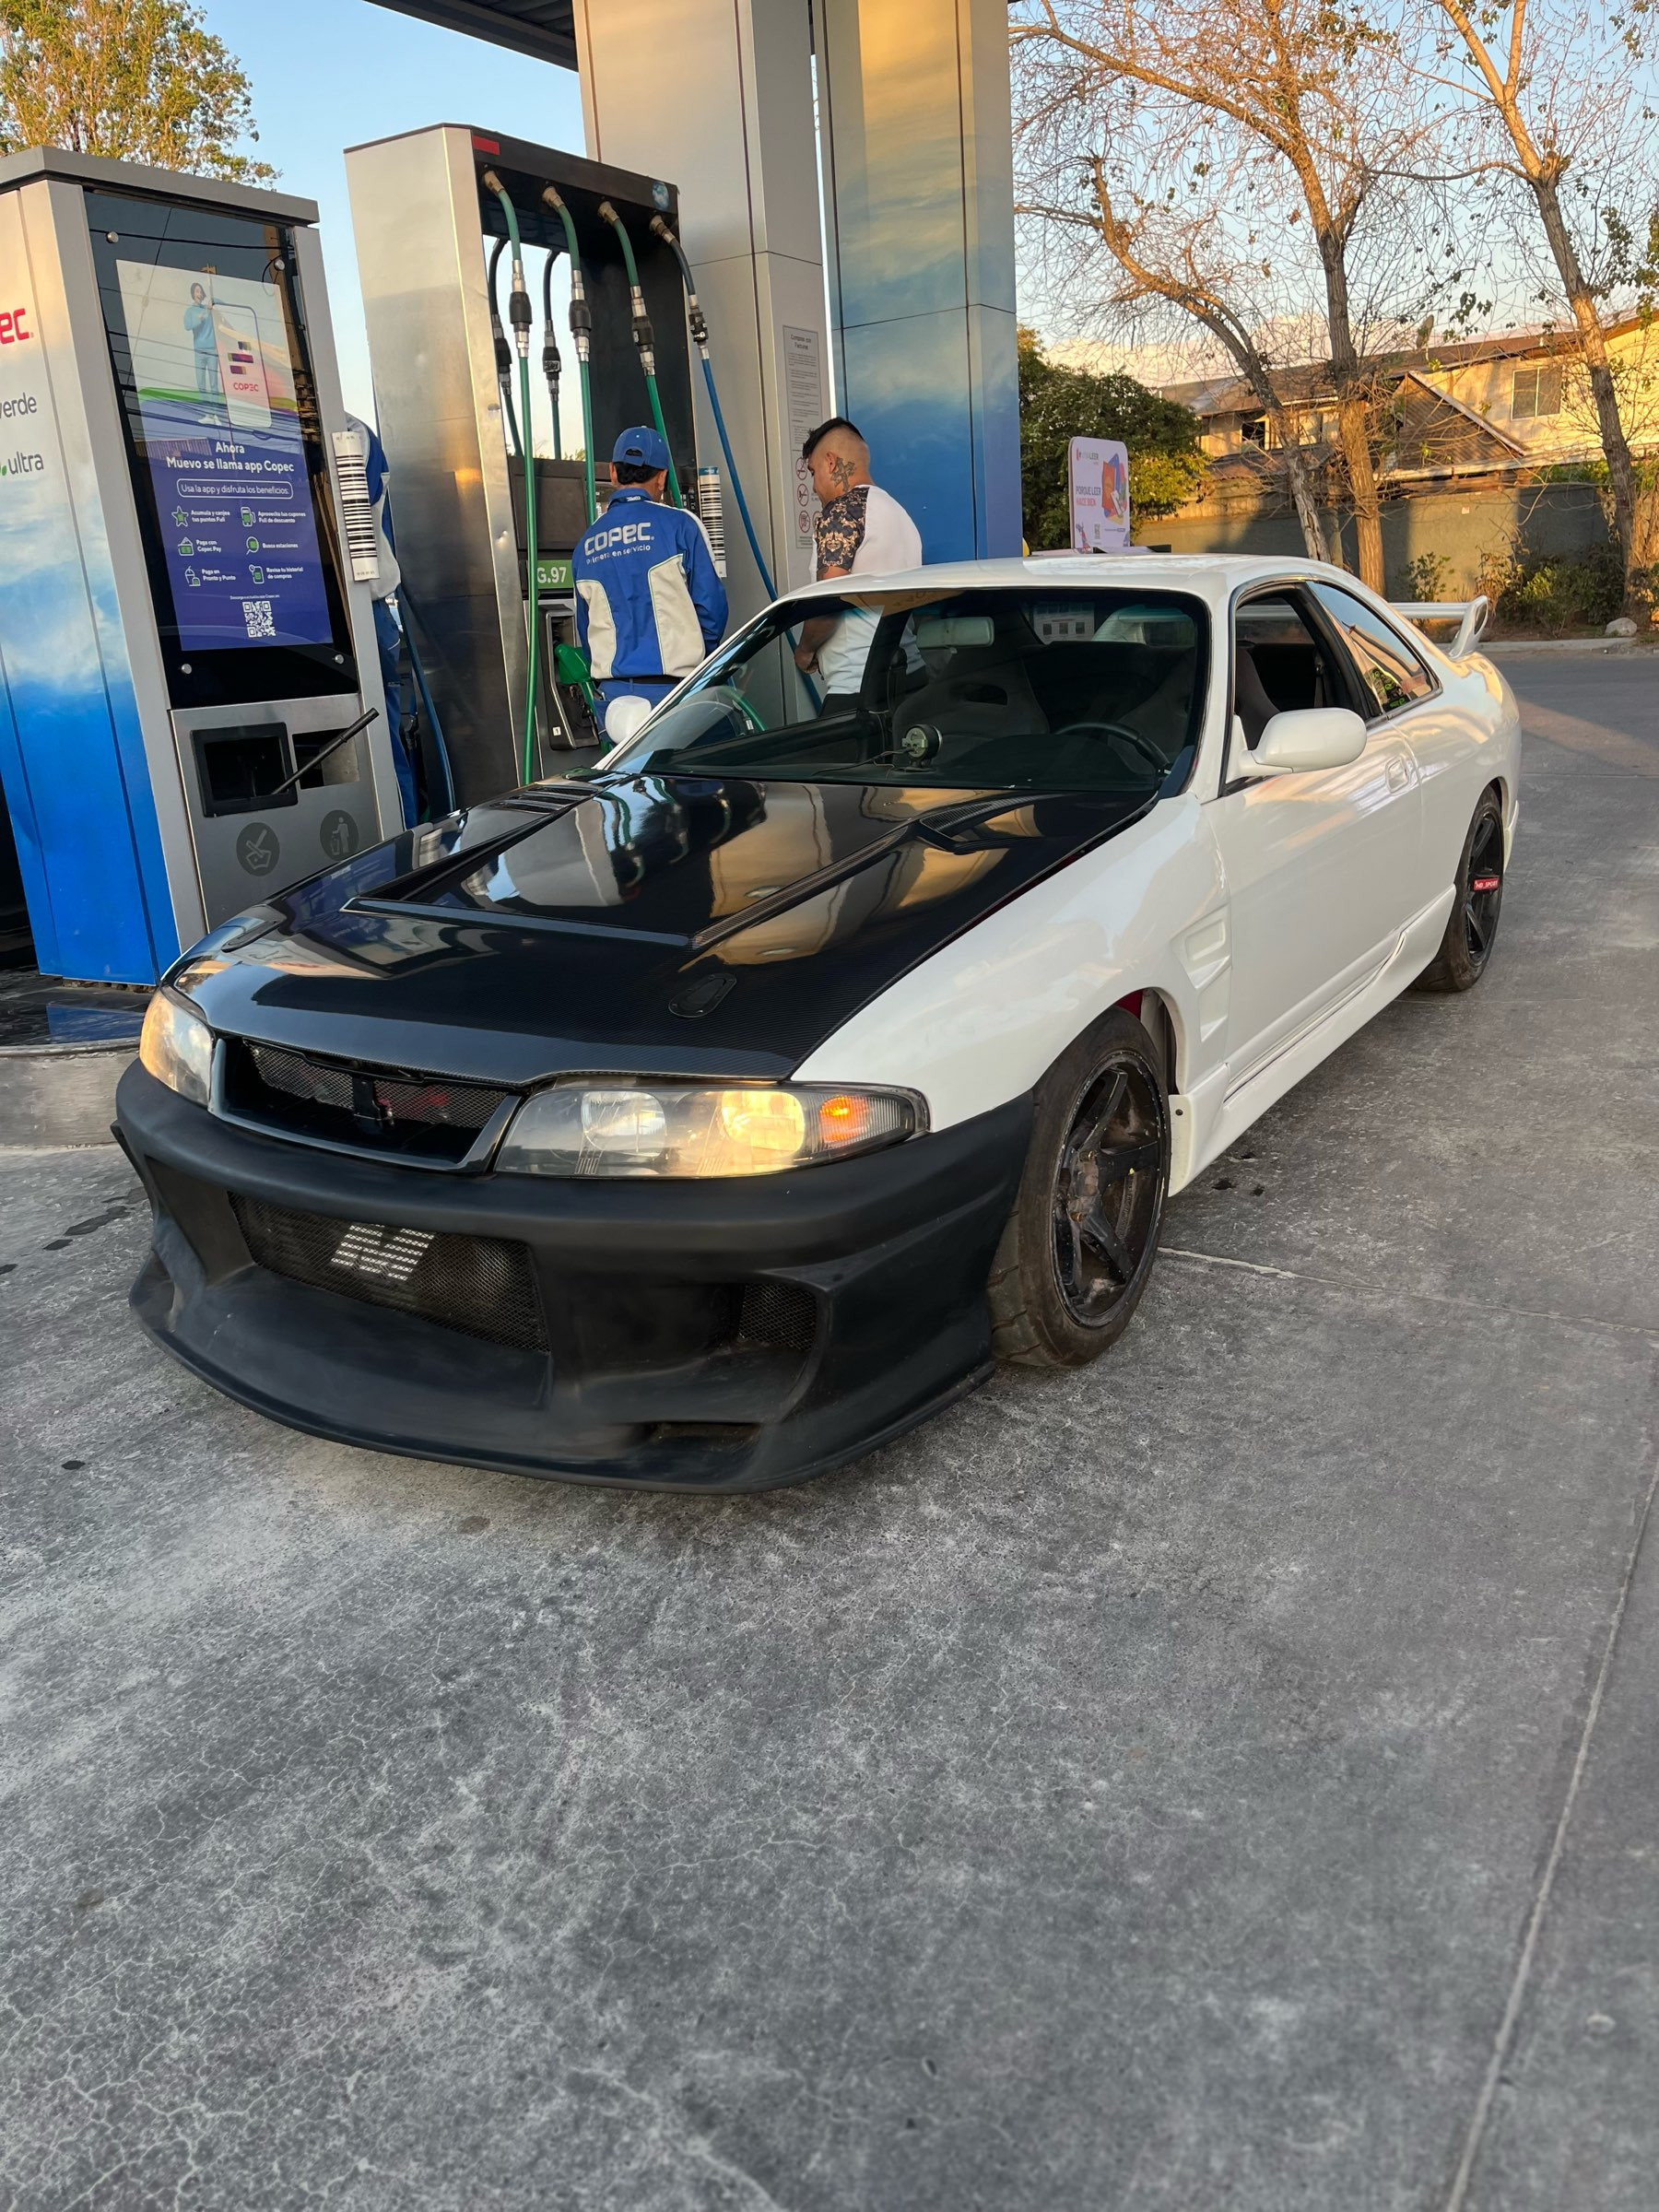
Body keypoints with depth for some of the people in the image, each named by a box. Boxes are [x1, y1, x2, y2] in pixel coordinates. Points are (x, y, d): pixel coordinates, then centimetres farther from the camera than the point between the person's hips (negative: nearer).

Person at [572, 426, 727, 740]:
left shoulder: (585, 545, 12)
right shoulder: (680, 525, -3)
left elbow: (586, 632, 17)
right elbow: (711, 606, -2)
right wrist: (695, 657, 15)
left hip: (613, 693, 4)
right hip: (672, 688, -4)